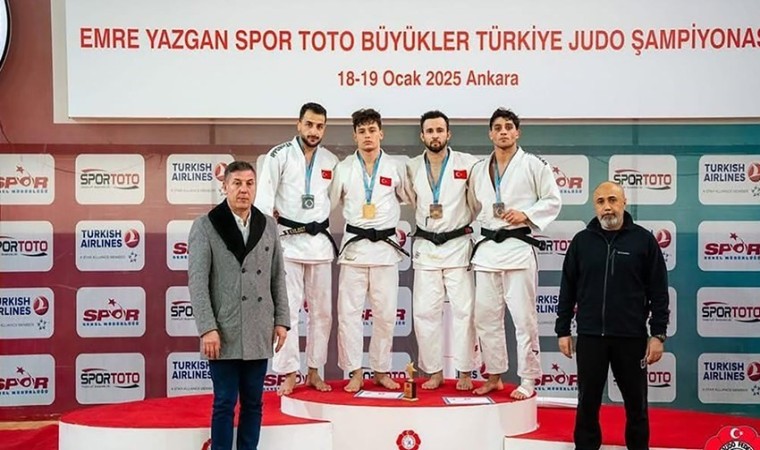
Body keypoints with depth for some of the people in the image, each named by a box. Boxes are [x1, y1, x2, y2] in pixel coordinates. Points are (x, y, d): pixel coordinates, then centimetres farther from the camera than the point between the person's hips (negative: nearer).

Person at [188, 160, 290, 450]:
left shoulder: (268, 226, 9)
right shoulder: (205, 226, -3)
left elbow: (277, 277, 12)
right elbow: (197, 281, -8)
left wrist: (281, 320, 6)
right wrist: (207, 328, -14)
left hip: (259, 334, 4)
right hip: (224, 333, -4)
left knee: (253, 403, 10)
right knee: (224, 403, 1)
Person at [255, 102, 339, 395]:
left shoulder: (331, 161, 6)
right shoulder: (279, 156, -6)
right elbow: (264, 199, -11)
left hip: (320, 241, 4)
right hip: (287, 240, -4)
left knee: (322, 310, 8)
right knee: (287, 310, -4)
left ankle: (314, 371, 20)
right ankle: (289, 374, 4)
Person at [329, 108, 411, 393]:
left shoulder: (395, 168, 3)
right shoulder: (344, 169, 3)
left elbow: (410, 198, 15)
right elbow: (330, 203, 8)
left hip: (385, 244, 1)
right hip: (354, 245, 0)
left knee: (385, 312, 4)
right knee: (350, 310, -3)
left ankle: (381, 370, 17)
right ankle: (355, 372, 6)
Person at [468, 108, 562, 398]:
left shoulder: (533, 165, -2)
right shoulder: (479, 169, 12)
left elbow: (553, 201, -1)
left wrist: (526, 215, -14)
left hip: (518, 246, -5)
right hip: (487, 246, 5)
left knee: (523, 316, -5)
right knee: (486, 315, 8)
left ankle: (528, 379, 3)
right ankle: (494, 376, 19)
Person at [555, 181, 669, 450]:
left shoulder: (643, 240, -2)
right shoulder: (582, 241, 4)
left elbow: (658, 291, -1)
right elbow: (568, 289, 7)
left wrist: (658, 334, -5)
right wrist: (563, 331, 5)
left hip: (631, 337, -1)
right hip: (590, 336, 1)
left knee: (636, 401, 10)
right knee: (588, 400, 9)